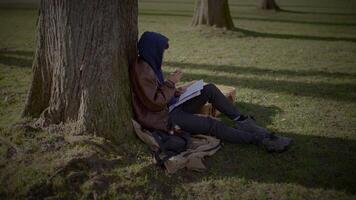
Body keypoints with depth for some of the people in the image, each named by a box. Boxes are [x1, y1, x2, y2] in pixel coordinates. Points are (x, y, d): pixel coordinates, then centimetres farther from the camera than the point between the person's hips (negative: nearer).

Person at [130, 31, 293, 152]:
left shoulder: (149, 65, 8)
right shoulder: (142, 71, -22)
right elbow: (155, 103, -25)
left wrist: (175, 92, 2)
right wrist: (171, 82, -18)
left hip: (170, 107, 10)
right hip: (162, 118, -10)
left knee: (209, 89, -2)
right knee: (212, 125, -17)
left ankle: (241, 120, -2)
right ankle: (259, 139, -11)